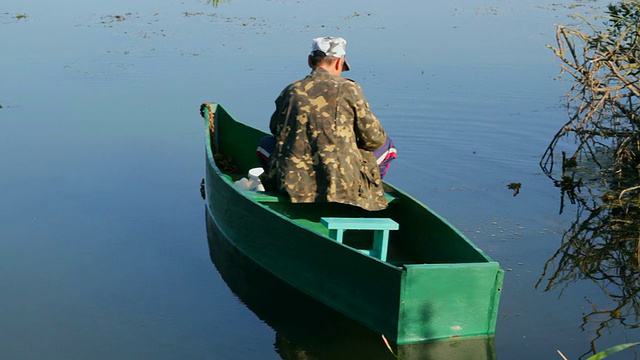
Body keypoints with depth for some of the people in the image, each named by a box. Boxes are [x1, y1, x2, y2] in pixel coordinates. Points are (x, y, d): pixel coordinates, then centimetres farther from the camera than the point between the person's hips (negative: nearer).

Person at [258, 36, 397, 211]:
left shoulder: (290, 91, 4)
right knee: (386, 145, 19)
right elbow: (374, 139, 0)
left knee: (267, 143, 31)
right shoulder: (349, 89, -3)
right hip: (342, 185, -2)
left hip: (292, 186, 2)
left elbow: (275, 129, 22)